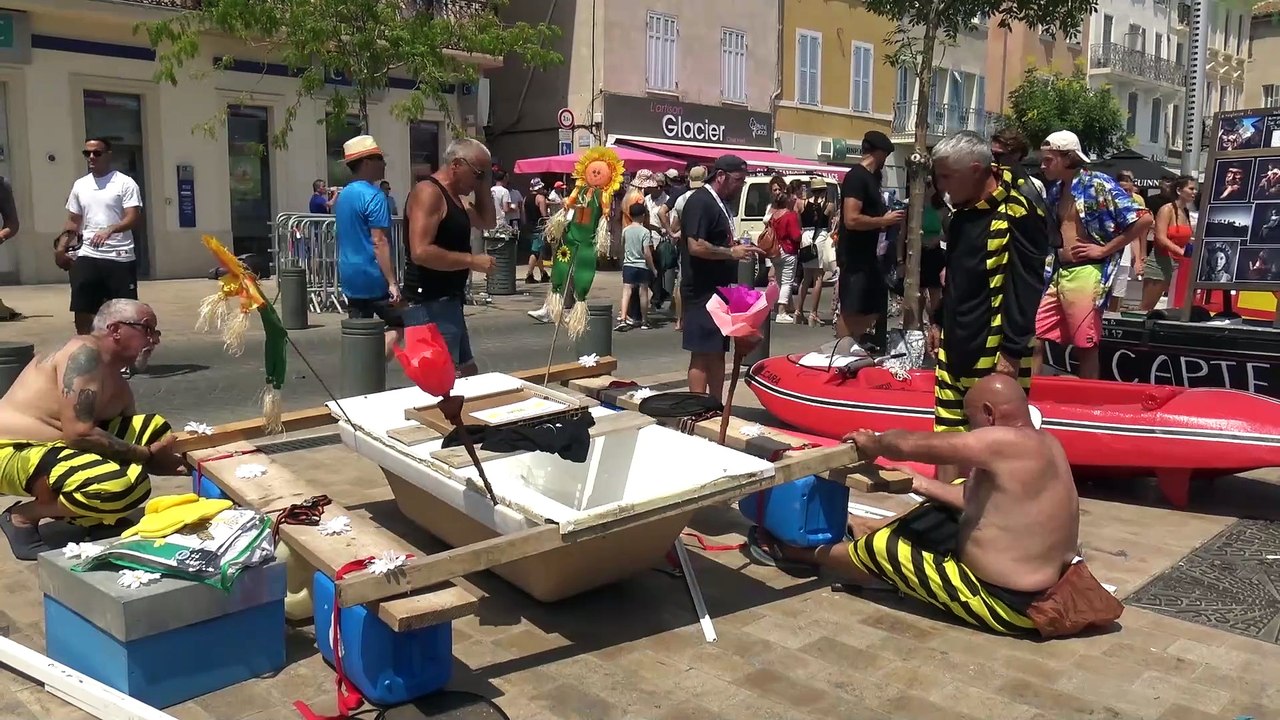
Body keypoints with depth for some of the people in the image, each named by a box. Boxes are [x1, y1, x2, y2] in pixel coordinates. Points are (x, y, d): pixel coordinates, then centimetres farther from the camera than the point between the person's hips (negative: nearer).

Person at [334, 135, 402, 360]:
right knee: (400, 324, 4)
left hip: (350, 275, 8)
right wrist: (392, 282, -22)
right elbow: (379, 242, -21)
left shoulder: (344, 195, 14)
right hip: (373, 276, -8)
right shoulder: (374, 196, -14)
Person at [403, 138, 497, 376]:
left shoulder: (454, 197, 15)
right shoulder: (428, 192, -16)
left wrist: (484, 183, 11)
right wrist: (472, 261, -20)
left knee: (468, 374, 18)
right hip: (430, 306, -11)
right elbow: (421, 252, -27)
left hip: (448, 302, 11)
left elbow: (487, 221, 23)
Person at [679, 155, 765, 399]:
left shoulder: (721, 203, 16)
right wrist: (732, 252, -18)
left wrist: (742, 249, 12)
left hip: (719, 289, 10)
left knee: (718, 352, 13)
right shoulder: (700, 201, -14)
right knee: (702, 354, -6)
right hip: (702, 292, -10)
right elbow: (696, 246, -24)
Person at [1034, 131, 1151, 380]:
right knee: (1034, 338, 5)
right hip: (1058, 274, 7)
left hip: (1085, 275, -7)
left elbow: (1143, 220, -14)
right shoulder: (1055, 189, 13)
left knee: (1086, 347, 1)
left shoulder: (1097, 184, -9)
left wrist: (1104, 249, -13)